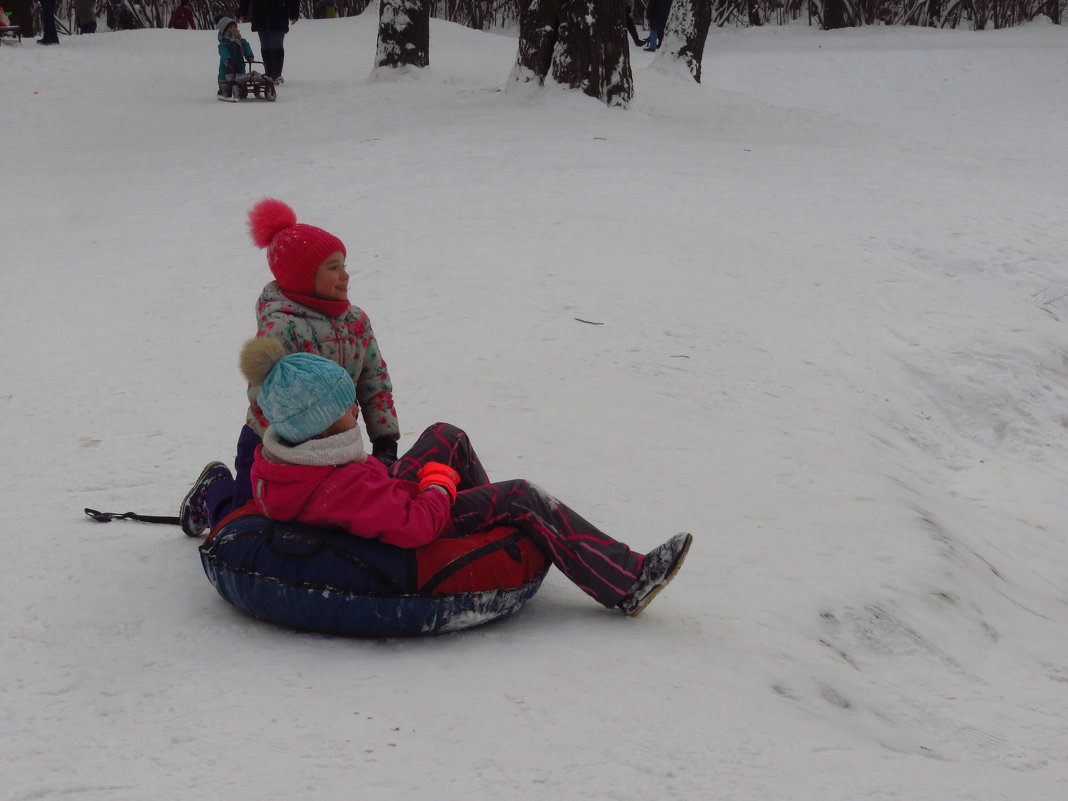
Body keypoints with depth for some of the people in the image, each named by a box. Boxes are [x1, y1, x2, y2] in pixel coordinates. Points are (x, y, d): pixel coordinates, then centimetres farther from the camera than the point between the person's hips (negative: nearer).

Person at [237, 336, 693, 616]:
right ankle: (627, 584, -4)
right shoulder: (342, 485, -40)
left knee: (446, 437, 16)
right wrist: (438, 486, -20)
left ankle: (493, 518, 38)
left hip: (390, 507, 10)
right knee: (521, 498, -11)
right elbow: (416, 528, -39)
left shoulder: (271, 462, -12)